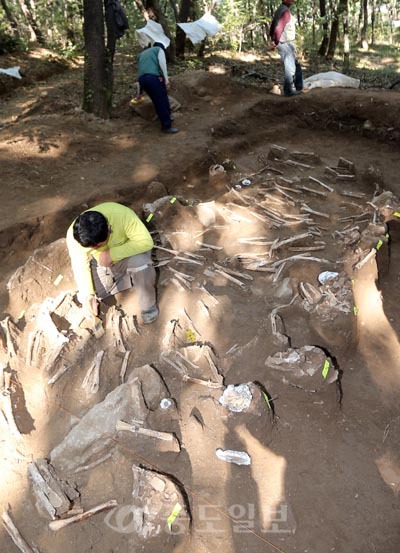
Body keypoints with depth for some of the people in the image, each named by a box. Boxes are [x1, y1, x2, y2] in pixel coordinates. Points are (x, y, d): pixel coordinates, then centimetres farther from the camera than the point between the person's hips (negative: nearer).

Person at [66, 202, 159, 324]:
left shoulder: (122, 215, -37)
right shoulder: (73, 235, -27)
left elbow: (146, 241, -36)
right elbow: (80, 267, -18)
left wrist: (112, 254, -39)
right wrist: (87, 296, -28)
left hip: (127, 254, -3)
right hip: (101, 263, 3)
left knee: (140, 262, -36)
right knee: (85, 298, -5)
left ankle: (148, 305, -11)